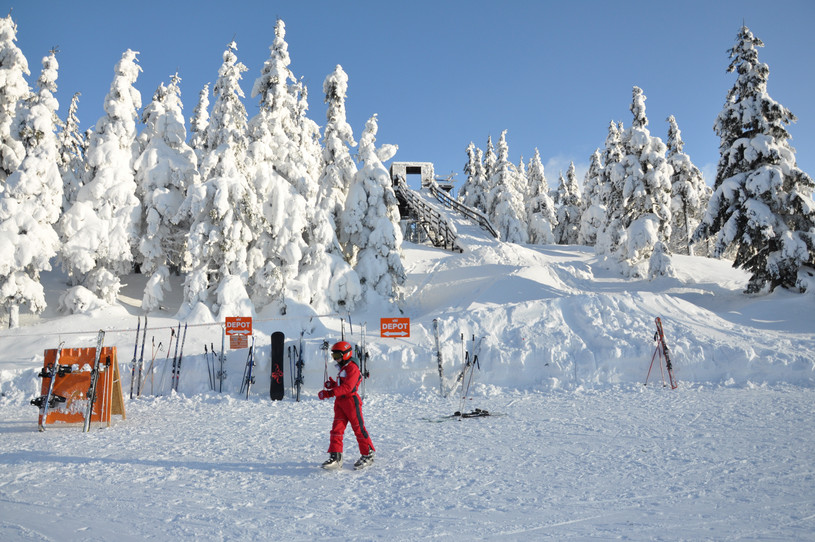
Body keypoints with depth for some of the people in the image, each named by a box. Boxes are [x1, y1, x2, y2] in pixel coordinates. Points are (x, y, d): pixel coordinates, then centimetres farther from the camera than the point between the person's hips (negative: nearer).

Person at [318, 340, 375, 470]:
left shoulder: (352, 368, -13)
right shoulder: (342, 368, 19)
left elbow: (347, 387, -24)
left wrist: (329, 393, -28)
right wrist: (332, 384, 2)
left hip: (351, 401, -9)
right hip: (340, 402, 9)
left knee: (359, 428, 0)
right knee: (336, 429, 2)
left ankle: (368, 455, 13)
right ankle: (336, 457, 4)